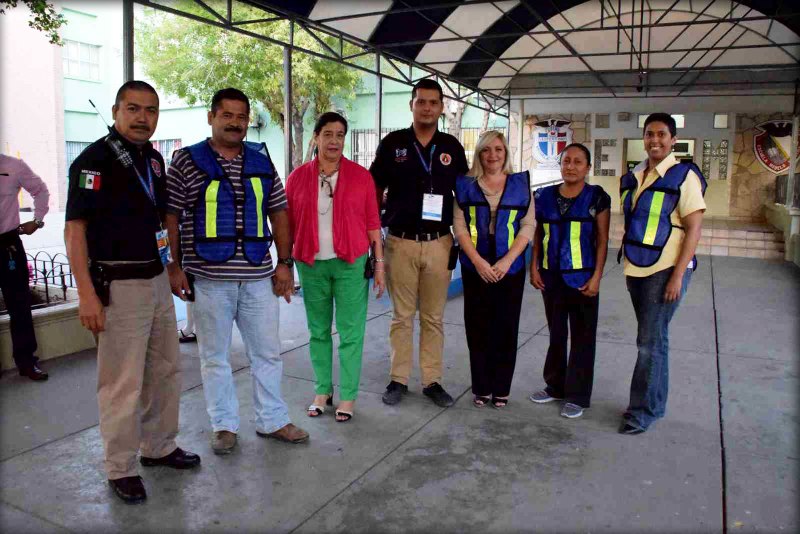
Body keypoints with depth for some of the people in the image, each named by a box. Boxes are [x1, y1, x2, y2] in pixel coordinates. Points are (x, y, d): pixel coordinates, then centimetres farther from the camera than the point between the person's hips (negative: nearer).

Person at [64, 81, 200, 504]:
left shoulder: (153, 158, 11)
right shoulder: (95, 159, -12)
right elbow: (74, 229, -16)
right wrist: (86, 294, -22)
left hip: (157, 279, 8)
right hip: (118, 285, -8)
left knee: (165, 370, 17)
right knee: (123, 382, 0)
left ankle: (159, 446, 35)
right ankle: (120, 468, 18)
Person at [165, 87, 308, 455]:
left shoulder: (262, 162, 10)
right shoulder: (187, 161, 0)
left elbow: (278, 214, 11)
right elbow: (170, 217, -1)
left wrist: (284, 263, 5)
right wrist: (174, 266, -8)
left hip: (259, 276, 3)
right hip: (209, 277, -3)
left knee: (267, 352, 11)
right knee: (214, 356, 9)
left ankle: (272, 420, 25)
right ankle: (224, 425, 24)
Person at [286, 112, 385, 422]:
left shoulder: (361, 176, 0)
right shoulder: (298, 178, 4)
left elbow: (372, 224, 1)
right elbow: (289, 226, 7)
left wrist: (379, 263, -1)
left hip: (351, 263, -2)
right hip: (311, 265, 2)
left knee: (350, 333, 2)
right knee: (318, 331, 12)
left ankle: (348, 395, 14)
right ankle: (322, 390, 25)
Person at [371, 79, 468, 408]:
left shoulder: (452, 147, 6)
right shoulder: (392, 143, 1)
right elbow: (374, 191, 4)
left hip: (439, 243, 2)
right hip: (401, 243, -1)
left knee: (433, 317, 9)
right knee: (402, 316, 7)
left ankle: (432, 381, 20)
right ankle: (398, 379, 19)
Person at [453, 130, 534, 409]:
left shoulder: (520, 183, 5)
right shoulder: (466, 185, 4)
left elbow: (528, 226, -1)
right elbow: (459, 226, -1)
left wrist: (507, 261, -12)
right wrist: (478, 261, -12)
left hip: (510, 268, 0)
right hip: (475, 267, 0)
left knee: (506, 328, 4)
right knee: (477, 328, 4)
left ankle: (501, 389, 17)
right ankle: (481, 388, 16)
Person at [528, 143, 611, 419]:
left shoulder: (597, 197, -3)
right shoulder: (545, 196, 6)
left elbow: (602, 239, -4)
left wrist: (596, 276, -10)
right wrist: (534, 267, 3)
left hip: (581, 277, -3)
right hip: (551, 276, 4)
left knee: (582, 337, 4)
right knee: (556, 334, 15)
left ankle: (577, 396, 15)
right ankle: (555, 386, 29)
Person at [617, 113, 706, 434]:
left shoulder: (684, 176, -7)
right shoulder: (632, 178, 11)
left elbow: (694, 229, -10)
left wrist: (677, 275, -16)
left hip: (666, 270, -6)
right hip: (637, 269, 6)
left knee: (651, 341, -4)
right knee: (651, 339, 14)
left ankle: (642, 410, 7)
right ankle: (655, 404, 27)